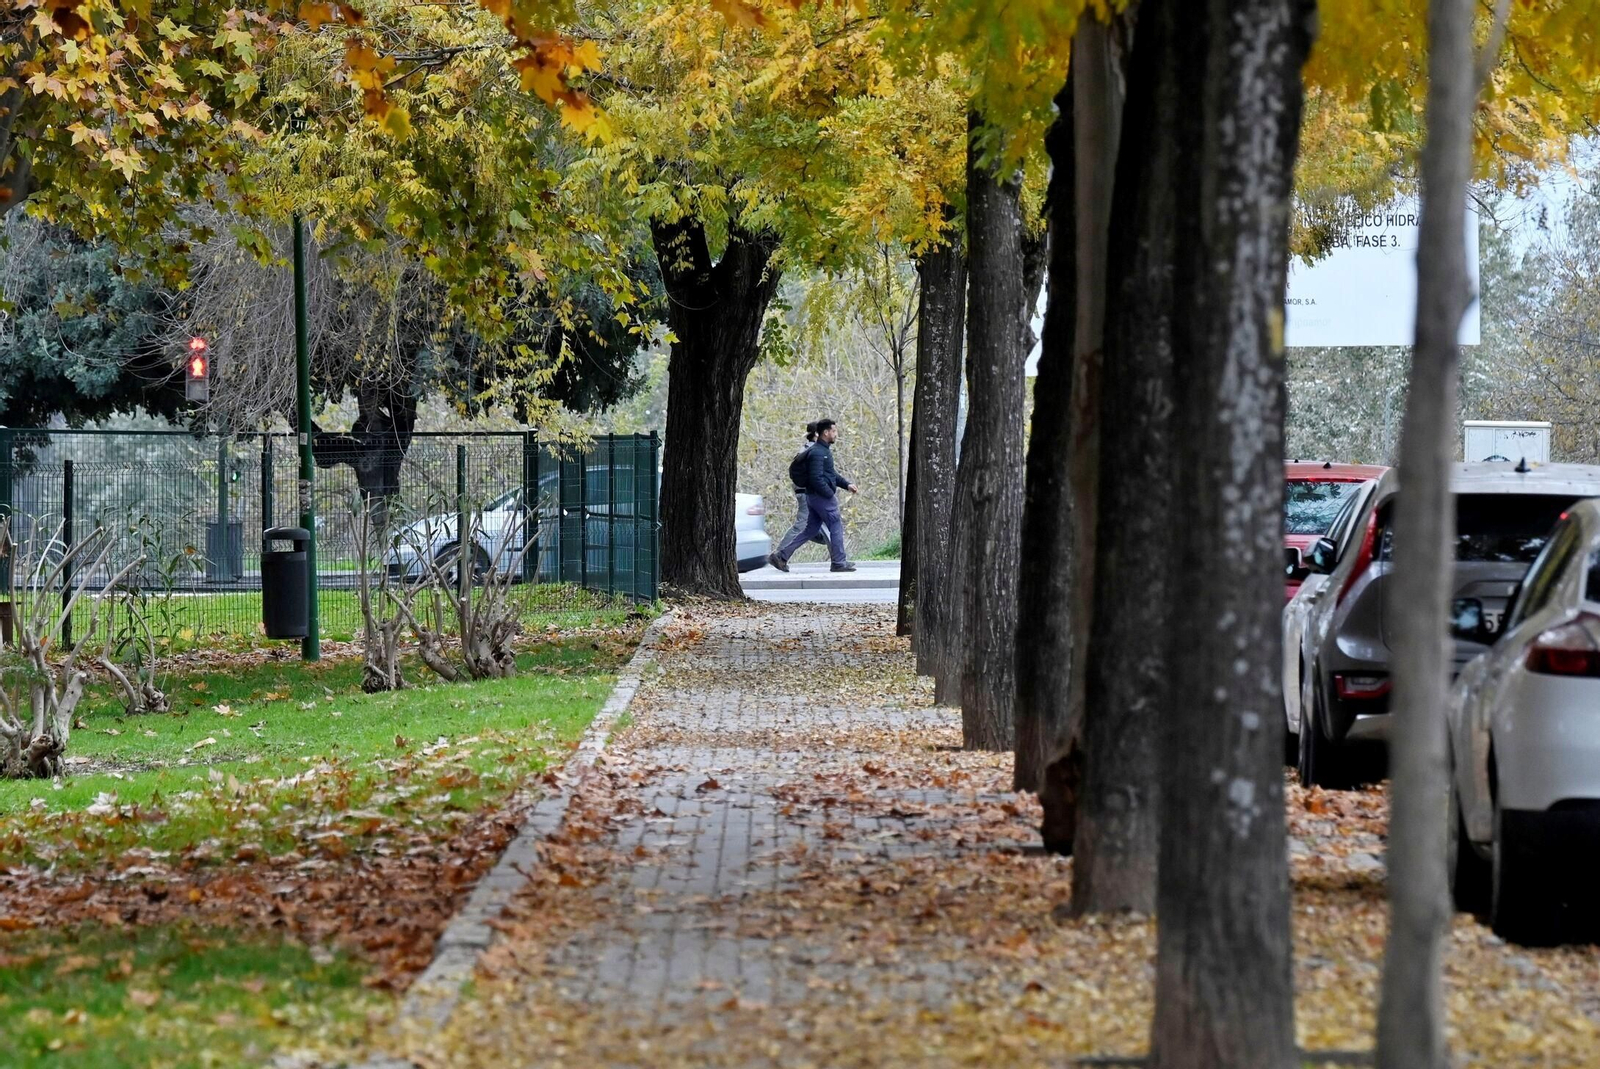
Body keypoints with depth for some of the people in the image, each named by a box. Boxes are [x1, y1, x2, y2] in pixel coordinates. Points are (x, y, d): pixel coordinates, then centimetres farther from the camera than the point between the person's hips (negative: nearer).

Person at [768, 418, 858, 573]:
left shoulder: (824, 450, 16)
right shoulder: (817, 452, -17)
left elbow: (831, 473, 25)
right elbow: (816, 478, -24)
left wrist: (847, 484, 16)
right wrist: (830, 494, -18)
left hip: (813, 496, 10)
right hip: (821, 496, -10)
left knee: (810, 530, 11)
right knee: (836, 527, -2)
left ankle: (780, 555, 8)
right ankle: (839, 563, 5)